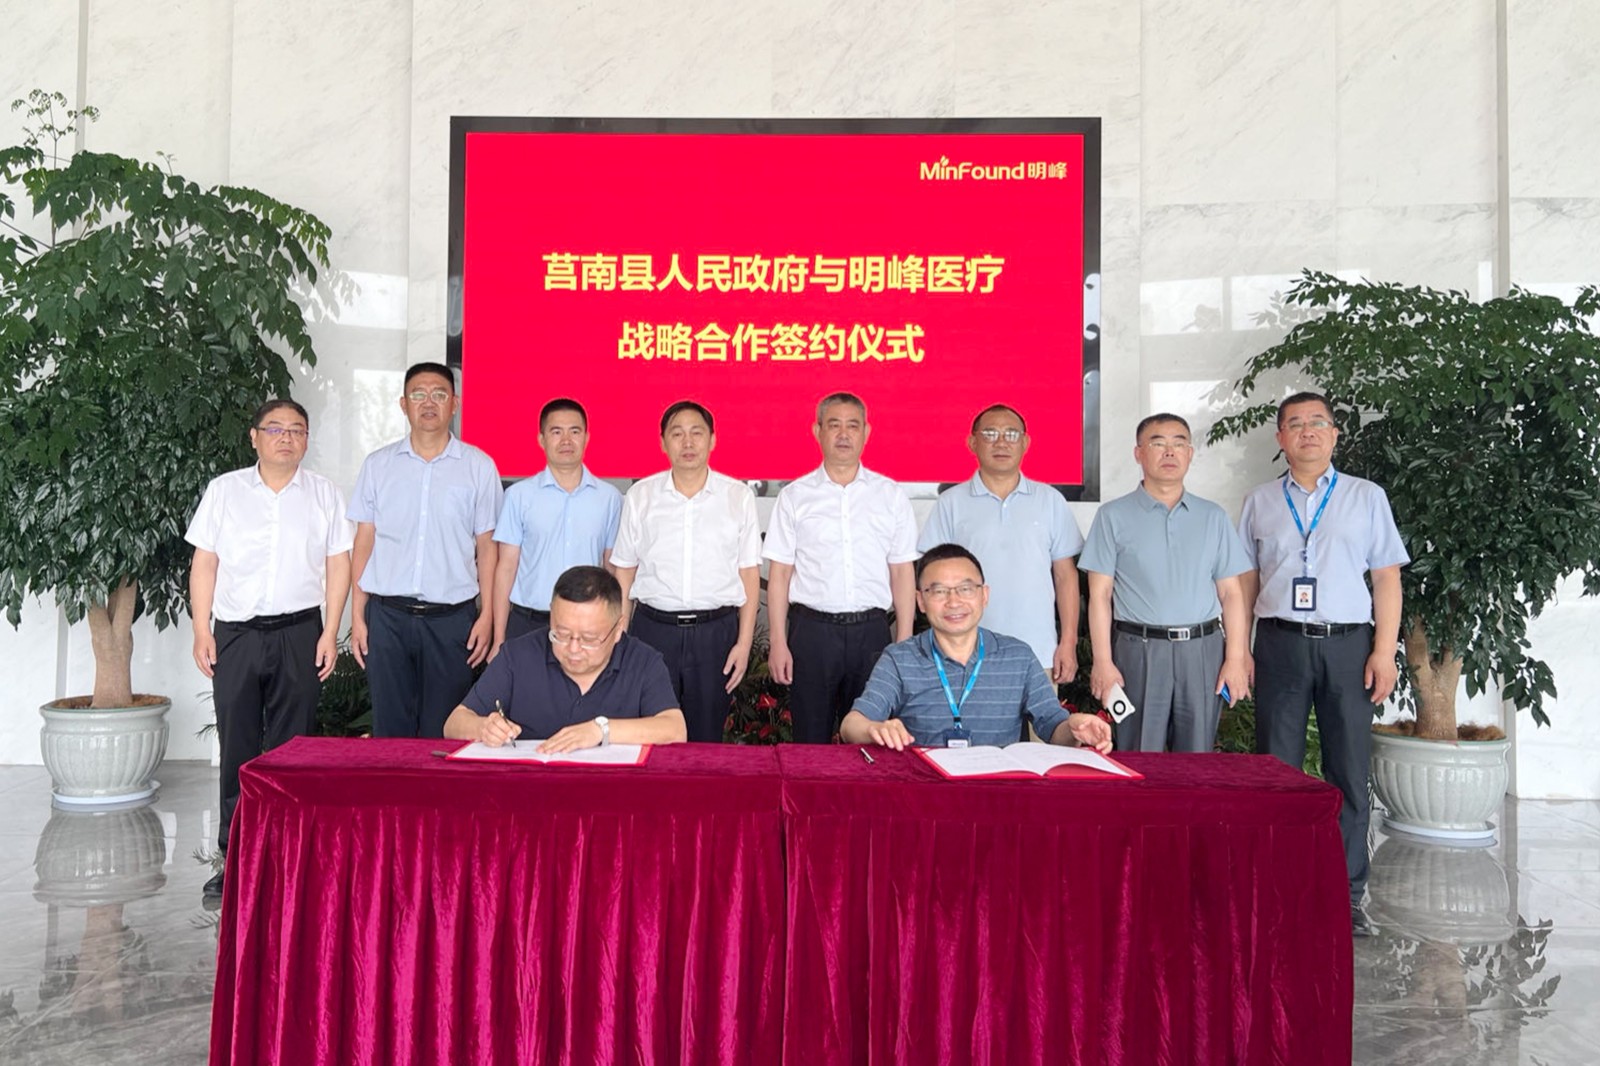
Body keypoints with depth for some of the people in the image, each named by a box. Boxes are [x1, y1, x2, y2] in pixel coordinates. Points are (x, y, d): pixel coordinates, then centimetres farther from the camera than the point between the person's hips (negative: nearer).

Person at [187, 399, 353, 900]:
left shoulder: (324, 493, 7)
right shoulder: (225, 490, 7)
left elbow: (338, 565, 5)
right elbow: (204, 563, 7)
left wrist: (330, 632, -2)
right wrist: (201, 630, 0)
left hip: (299, 632, 0)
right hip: (235, 632, 1)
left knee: (290, 745, 4)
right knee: (237, 745, 2)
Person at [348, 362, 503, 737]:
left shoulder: (479, 466, 3)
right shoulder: (378, 464, 8)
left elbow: (486, 546, 3)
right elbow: (364, 541, 9)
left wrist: (486, 615, -3)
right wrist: (357, 615, 4)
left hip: (452, 617, -1)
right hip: (387, 615, 2)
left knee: (444, 731, 4)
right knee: (389, 727, 7)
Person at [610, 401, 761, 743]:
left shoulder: (739, 496, 2)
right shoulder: (639, 496, 5)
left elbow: (749, 573, 2)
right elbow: (624, 573, 7)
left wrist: (744, 642, -3)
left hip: (716, 631, 0)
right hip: (653, 628, 1)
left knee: (706, 737, 9)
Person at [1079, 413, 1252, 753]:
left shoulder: (1213, 517, 11)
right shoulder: (1114, 516, 3)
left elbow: (1231, 593, 8)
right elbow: (1100, 594, 0)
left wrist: (1236, 659, -1)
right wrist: (1102, 661, -7)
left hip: (1202, 651, 2)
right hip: (1140, 651, -2)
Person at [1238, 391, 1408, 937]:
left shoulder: (1367, 497, 7)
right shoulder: (1260, 502, 10)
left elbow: (1387, 578, 4)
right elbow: (1246, 581, 10)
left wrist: (1384, 651, -5)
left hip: (1348, 644, 0)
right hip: (1280, 643, 1)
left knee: (1349, 770, 4)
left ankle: (1347, 893, 16)